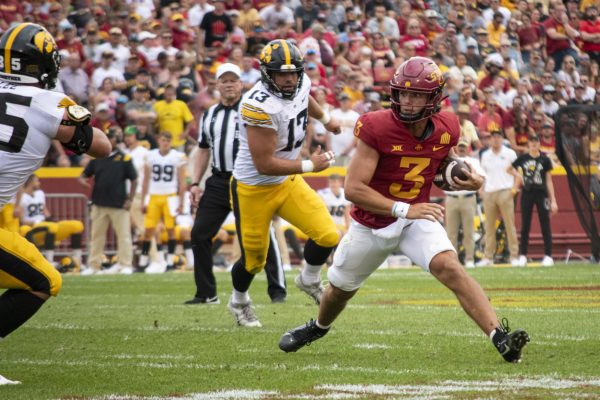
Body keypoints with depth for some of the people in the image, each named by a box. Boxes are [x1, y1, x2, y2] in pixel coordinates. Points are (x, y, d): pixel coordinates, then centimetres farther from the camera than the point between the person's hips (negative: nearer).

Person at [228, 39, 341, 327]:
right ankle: (239, 302, 42)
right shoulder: (260, 106, -31)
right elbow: (265, 164, -29)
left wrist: (325, 119, 41)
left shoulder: (301, 85, -7)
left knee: (328, 236, -9)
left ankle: (309, 281, 23)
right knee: (254, 260, 9)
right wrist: (310, 166, -19)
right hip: (253, 188, -6)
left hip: (287, 182, 6)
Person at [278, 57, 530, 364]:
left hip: (416, 218, 1)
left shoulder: (445, 130, -10)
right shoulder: (377, 128, -25)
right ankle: (318, 327, 55)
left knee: (449, 267, -26)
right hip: (371, 222, -1)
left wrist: (468, 180, -11)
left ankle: (499, 337, -34)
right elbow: (353, 188, -28)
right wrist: (403, 209, -34)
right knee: (340, 289, 21)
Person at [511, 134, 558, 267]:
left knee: (545, 225, -1)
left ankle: (548, 256, 1)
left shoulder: (545, 160, 2)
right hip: (527, 194, 1)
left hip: (542, 194, -1)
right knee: (525, 226, 3)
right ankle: (522, 256, 7)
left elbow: (549, 181, 4)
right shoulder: (523, 158, 4)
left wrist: (553, 201, 1)